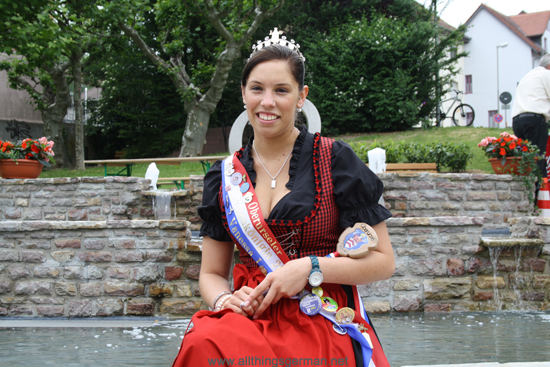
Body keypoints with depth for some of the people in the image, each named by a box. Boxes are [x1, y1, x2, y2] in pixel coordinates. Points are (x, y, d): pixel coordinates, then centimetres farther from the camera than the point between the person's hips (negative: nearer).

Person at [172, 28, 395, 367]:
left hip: (324, 326, -3)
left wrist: (310, 268, -11)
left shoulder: (333, 159, 2)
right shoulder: (225, 176, 13)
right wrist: (224, 299, -5)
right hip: (253, 319, 4)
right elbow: (212, 273, 19)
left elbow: (383, 262, 2)